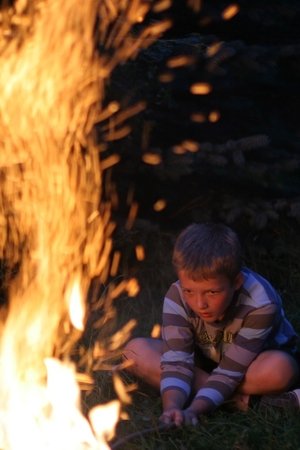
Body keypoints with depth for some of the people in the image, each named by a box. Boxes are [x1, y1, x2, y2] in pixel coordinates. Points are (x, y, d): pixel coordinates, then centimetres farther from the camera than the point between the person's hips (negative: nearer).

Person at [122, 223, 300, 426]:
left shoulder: (260, 305, -34)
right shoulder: (177, 297, -27)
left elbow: (230, 371, -34)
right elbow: (176, 361, -32)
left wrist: (193, 411, -46)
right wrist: (172, 408, -51)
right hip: (204, 363, 4)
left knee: (279, 370, -40)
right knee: (135, 351, -22)